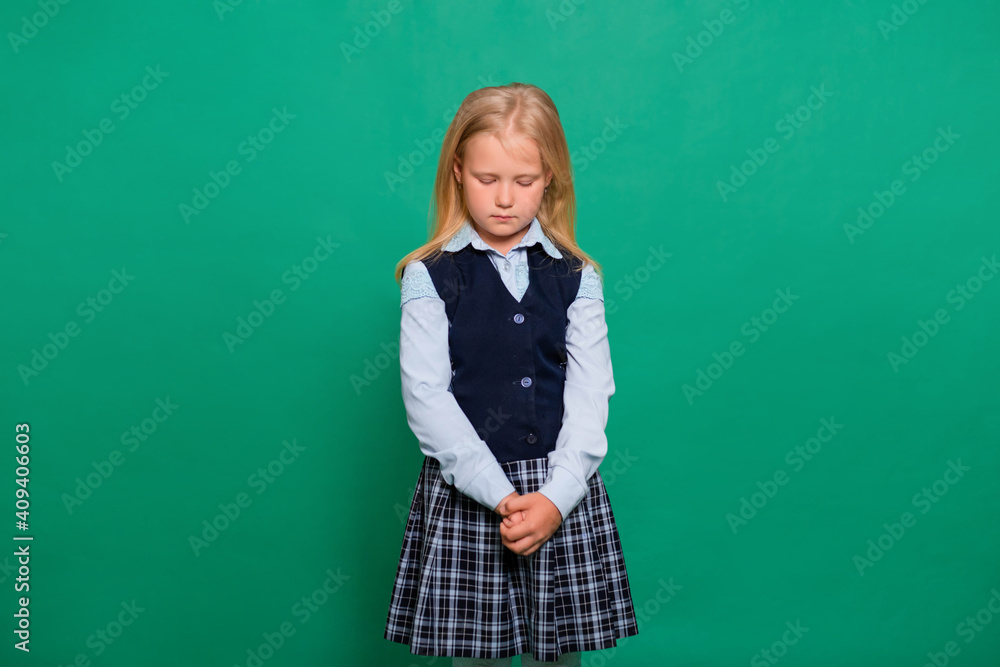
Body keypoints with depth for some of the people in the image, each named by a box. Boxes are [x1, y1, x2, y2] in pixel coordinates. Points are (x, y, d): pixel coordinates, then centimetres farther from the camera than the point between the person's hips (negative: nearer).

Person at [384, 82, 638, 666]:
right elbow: (427, 397, -8)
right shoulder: (429, 276, -2)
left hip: (562, 492, 2)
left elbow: (590, 393, -1)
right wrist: (501, 495, -16)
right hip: (465, 491, -1)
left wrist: (556, 496, -14)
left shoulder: (576, 277, 4)